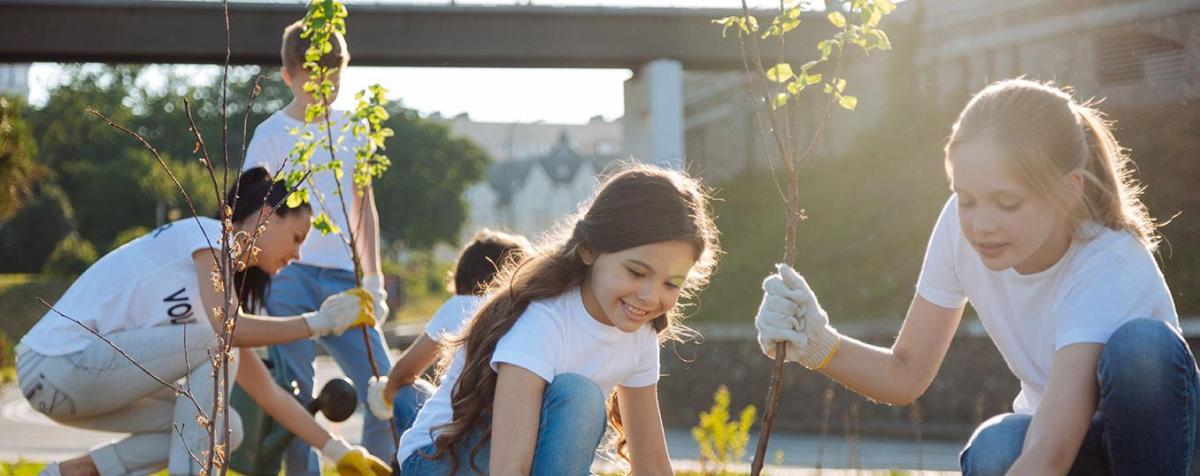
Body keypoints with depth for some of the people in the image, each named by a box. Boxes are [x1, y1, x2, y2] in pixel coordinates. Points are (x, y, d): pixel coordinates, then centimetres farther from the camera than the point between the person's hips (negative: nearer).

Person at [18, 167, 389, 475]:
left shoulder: (228, 280, 18)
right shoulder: (208, 234, -7)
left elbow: (267, 392, 17)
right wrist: (319, 322, -13)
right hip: (57, 361, -9)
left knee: (225, 430, 5)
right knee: (216, 346, -18)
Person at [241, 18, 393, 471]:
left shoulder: (351, 128, 14)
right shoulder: (272, 134, 1)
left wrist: (373, 278, 14)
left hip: (343, 277, 4)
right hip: (289, 277, -4)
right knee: (296, 396, -4)